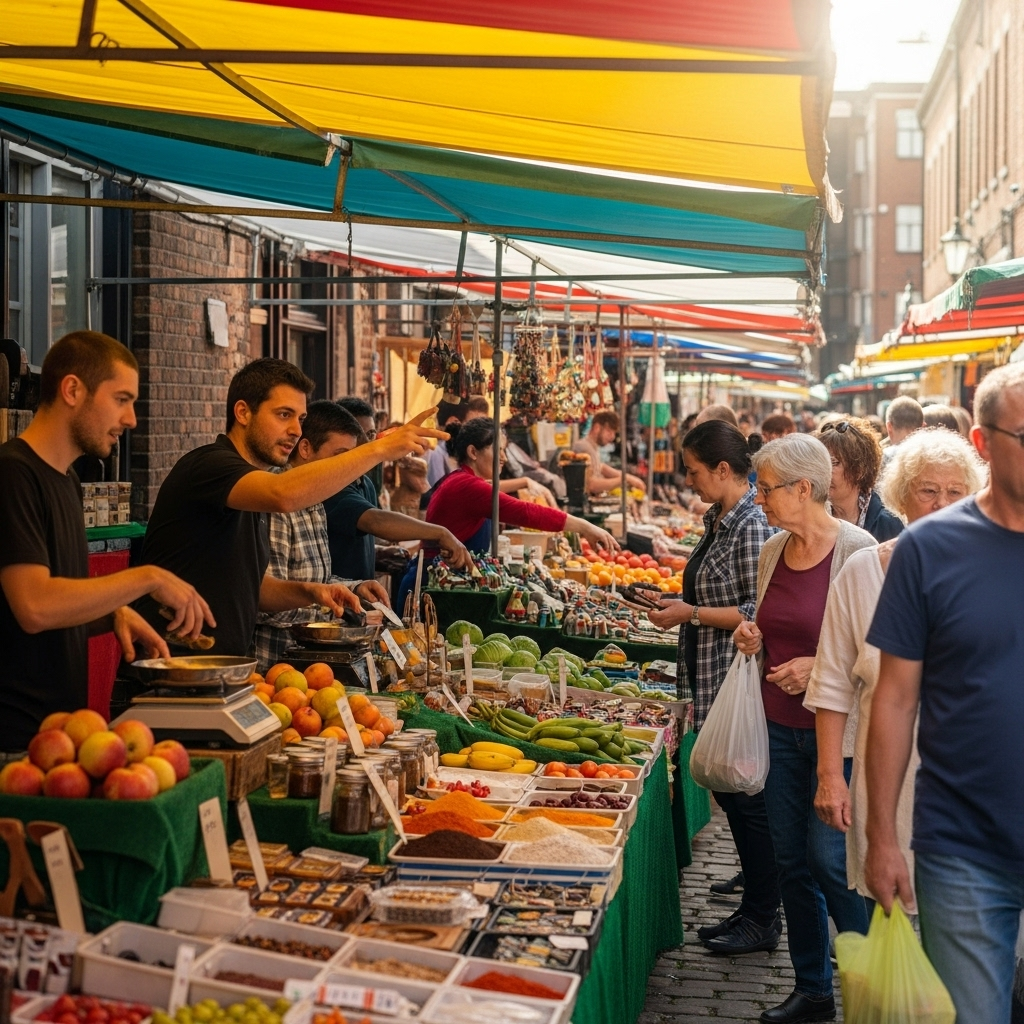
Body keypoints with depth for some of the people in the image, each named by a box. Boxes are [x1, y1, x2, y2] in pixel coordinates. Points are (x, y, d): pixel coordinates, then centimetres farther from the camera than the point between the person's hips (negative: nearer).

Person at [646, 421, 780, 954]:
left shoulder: (751, 527, -17)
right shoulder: (717, 520, 13)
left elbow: (758, 612, -21)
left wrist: (691, 614, -16)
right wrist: (678, 603, 11)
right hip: (716, 683, 10)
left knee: (745, 794, -2)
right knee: (729, 787, 17)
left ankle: (761, 919, 7)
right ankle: (757, 877, 33)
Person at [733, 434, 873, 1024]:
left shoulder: (858, 550, -14)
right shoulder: (773, 551, 7)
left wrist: (819, 667, -21)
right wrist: (755, 638, 1)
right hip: (782, 726, 7)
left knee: (830, 859, -5)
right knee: (791, 859, 12)